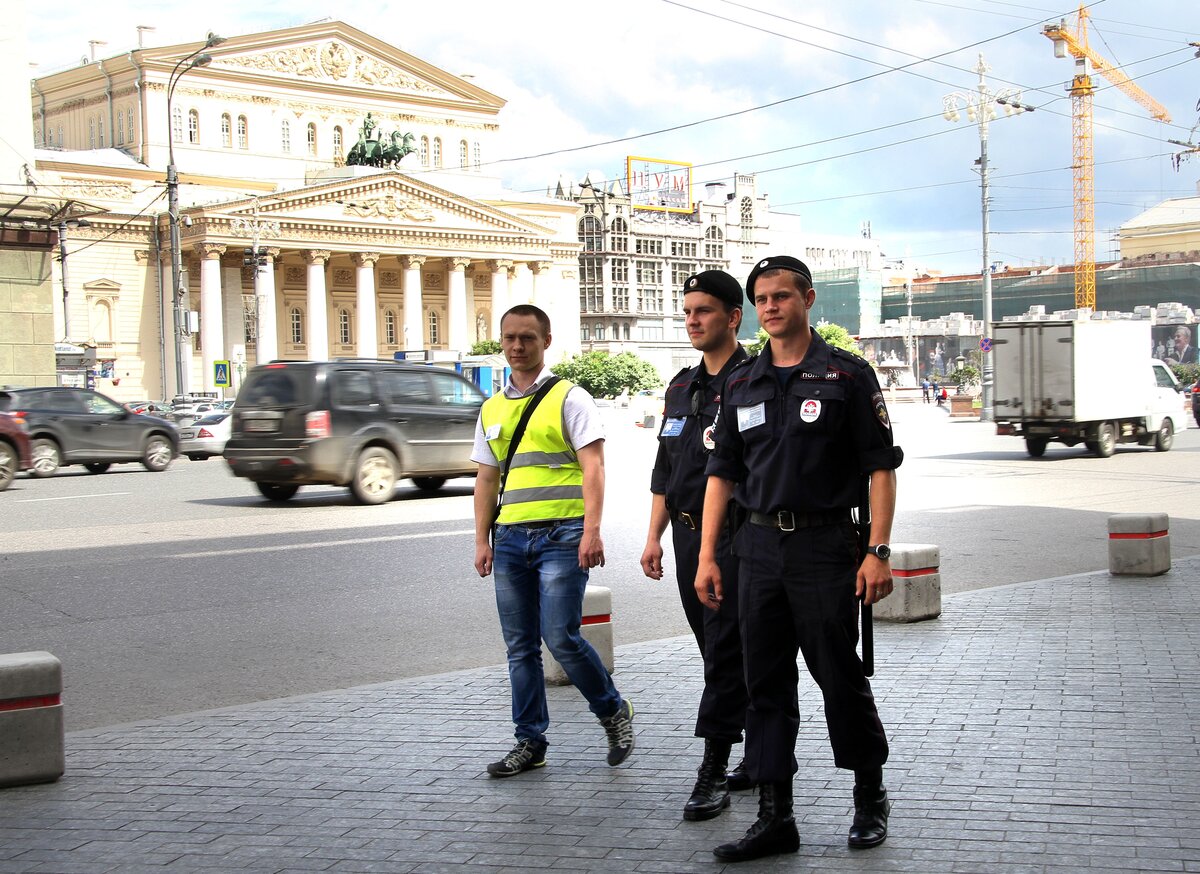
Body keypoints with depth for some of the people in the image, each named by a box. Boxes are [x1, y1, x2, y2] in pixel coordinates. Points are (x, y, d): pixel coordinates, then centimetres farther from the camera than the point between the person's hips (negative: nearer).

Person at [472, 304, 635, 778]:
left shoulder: (569, 397, -1)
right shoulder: (492, 409, 16)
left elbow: (592, 466, -8)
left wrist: (591, 531, -18)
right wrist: (482, 540, 11)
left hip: (561, 535, -6)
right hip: (510, 538, 6)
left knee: (561, 637, -11)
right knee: (520, 647, 7)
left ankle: (613, 711, 12)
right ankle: (530, 742, 17)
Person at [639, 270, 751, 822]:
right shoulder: (681, 388, 16)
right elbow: (665, 471, 20)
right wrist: (654, 537, 16)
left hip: (734, 535, -8)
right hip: (688, 535, 8)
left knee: (725, 653, -7)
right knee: (721, 652, 12)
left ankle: (713, 771, -4)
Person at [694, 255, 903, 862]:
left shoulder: (847, 375, -2)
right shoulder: (741, 385, 11)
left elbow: (880, 466, -5)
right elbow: (722, 472, 13)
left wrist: (878, 551, -12)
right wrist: (707, 556, 6)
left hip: (824, 546, -4)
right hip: (759, 548, 5)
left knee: (840, 677, 2)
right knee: (766, 685, 6)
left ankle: (870, 799, 23)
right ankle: (774, 817, 12)